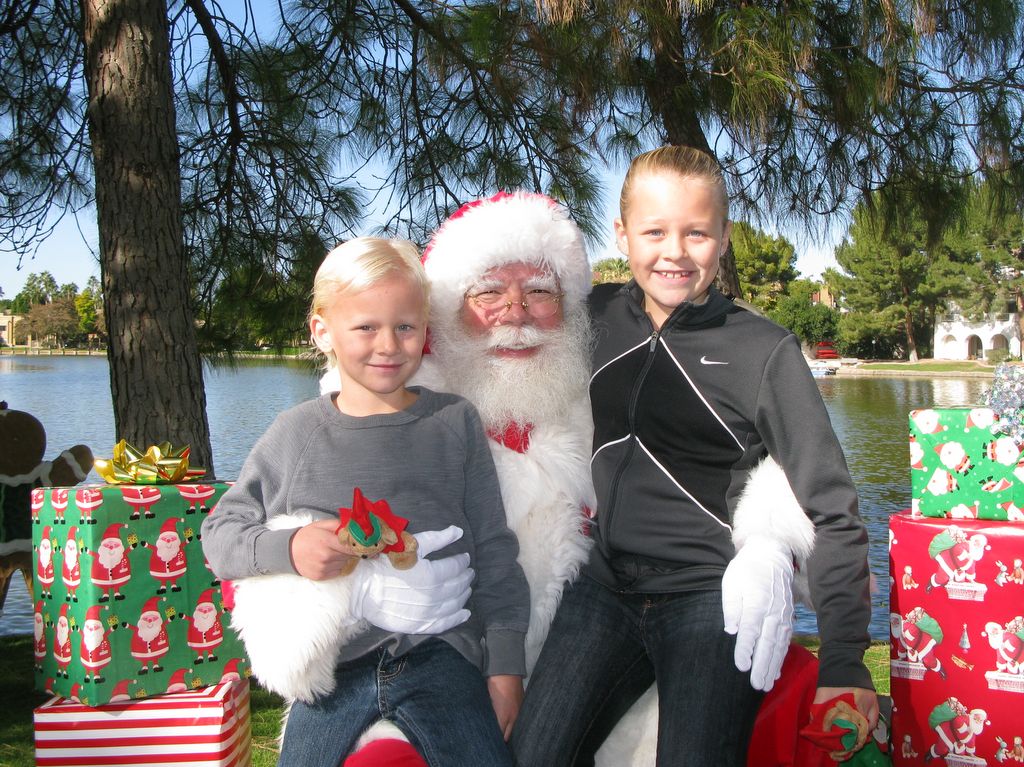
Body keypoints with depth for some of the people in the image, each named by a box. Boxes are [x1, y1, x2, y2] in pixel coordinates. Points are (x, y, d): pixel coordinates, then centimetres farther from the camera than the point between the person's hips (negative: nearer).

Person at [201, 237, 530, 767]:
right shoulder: (297, 433, 3)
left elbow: (493, 550, 4)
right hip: (332, 667, 1)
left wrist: (505, 664, 1)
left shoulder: (454, 422, 2)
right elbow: (219, 533, 7)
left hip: (439, 651, 0)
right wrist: (286, 548, -14)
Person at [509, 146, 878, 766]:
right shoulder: (596, 316, 4)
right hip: (605, 587, 4)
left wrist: (845, 663, -9)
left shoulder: (765, 351, -6)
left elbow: (832, 511, -6)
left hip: (711, 597, -3)